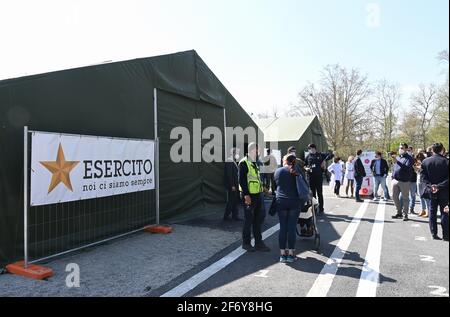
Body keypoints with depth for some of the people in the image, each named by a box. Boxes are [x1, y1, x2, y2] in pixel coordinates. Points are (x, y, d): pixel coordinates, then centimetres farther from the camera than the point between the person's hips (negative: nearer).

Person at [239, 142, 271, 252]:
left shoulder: (256, 163, 16)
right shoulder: (244, 163, -11)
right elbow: (242, 180, -17)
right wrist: (246, 195, -22)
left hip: (258, 194, 8)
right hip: (249, 195, -8)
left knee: (258, 219, 12)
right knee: (248, 220, 1)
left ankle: (258, 243, 21)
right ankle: (246, 243, 14)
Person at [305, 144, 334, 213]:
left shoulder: (320, 155, 4)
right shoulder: (308, 156, 9)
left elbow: (331, 155, 2)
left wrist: (324, 160, -10)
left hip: (319, 177, -2)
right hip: (311, 177, 2)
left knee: (320, 193, 2)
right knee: (312, 193, 7)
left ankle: (321, 209, 10)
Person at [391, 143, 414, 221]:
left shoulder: (409, 158, -7)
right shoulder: (397, 157, 14)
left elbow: (407, 168, -22)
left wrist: (397, 162, -28)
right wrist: (393, 176, 14)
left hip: (404, 181, -6)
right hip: (395, 180, 7)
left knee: (405, 198, 2)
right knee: (394, 196, 10)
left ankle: (405, 215, 10)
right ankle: (399, 212, 24)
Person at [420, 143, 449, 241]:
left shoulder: (425, 161, -2)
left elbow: (422, 176, -5)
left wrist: (430, 185, -10)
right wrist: (439, 186, -16)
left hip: (431, 191, 3)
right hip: (443, 192, -2)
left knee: (432, 212, 11)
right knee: (444, 213, 6)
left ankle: (434, 233, 13)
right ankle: (445, 235, 8)